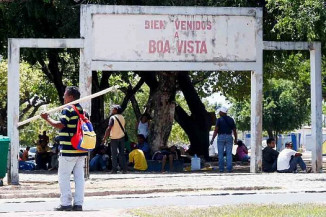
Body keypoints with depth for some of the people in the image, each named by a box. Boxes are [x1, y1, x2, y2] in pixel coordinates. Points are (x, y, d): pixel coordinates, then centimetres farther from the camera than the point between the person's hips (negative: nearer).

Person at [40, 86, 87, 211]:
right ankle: (78, 203, 6)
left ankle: (66, 203, -5)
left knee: (63, 176, -2)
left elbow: (60, 125, -20)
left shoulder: (68, 109, -11)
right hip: (81, 150, 8)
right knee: (79, 176, 7)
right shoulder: (82, 110, 15)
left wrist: (47, 118, -9)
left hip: (68, 150, -8)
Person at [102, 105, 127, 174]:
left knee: (114, 154, 0)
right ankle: (124, 169, 6)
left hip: (114, 138, -6)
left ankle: (114, 169, -2)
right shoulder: (122, 117, 7)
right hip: (121, 137, 6)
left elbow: (109, 128, -18)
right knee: (122, 153, 9)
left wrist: (104, 138, -16)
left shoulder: (112, 117, -14)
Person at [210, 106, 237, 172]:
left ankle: (221, 168, 2)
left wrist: (212, 139, -6)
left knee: (221, 154, 4)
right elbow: (234, 130, 7)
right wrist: (235, 139, 17)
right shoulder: (231, 120, 7)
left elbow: (216, 130, -10)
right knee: (229, 154, 2)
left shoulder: (219, 120, -5)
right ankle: (229, 168, -4)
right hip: (229, 137, 3)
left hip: (221, 137, -3)